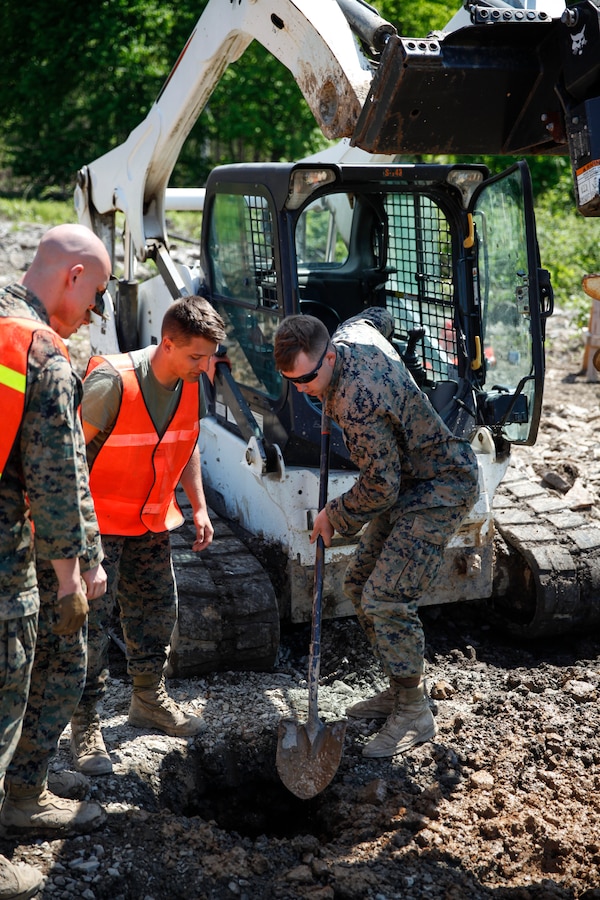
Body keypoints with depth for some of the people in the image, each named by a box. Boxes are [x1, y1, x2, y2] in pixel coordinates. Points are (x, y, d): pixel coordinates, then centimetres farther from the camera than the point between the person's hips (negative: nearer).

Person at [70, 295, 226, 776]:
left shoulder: (190, 385, -6)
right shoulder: (111, 382, -27)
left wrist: (199, 507, 8)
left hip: (152, 520, 7)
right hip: (100, 520, -7)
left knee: (157, 610, 15)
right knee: (93, 621, -5)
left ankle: (149, 698, 35)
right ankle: (87, 724, 7)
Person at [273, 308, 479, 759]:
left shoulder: (359, 405, -33)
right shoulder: (350, 334, -6)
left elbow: (381, 487, -26)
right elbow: (379, 316, 20)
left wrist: (334, 515, -8)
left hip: (442, 489, -11)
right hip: (411, 481, 11)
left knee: (385, 599, -17)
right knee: (360, 584, 12)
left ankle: (414, 714, -2)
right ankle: (403, 689, 23)